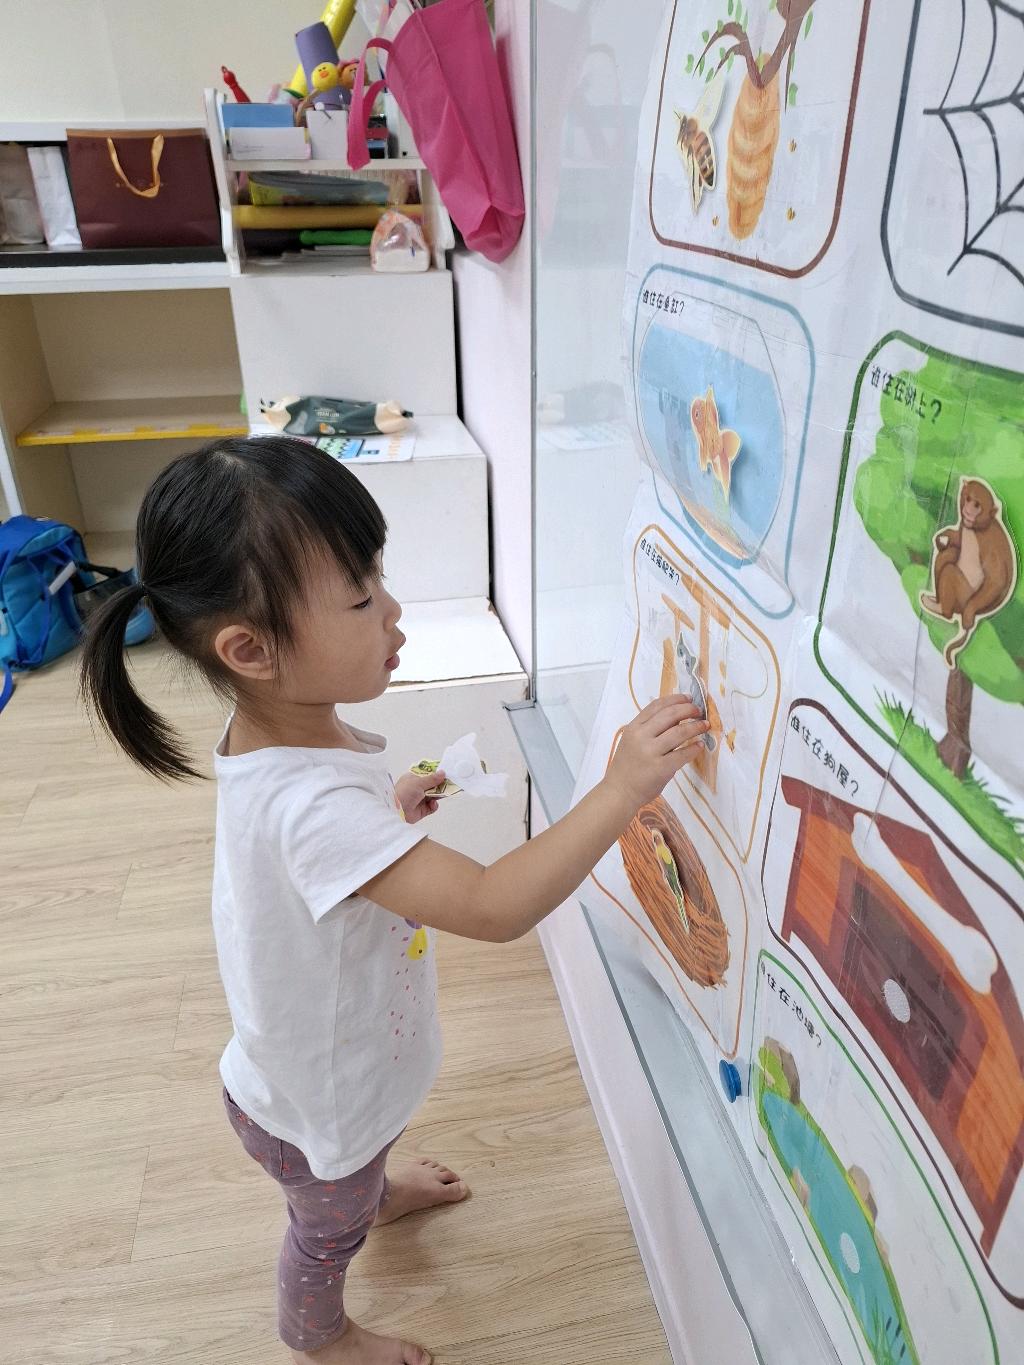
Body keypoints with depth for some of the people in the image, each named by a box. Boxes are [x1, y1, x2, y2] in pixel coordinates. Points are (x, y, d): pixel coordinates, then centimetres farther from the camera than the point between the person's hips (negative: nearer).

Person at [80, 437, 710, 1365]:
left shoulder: (279, 730, -16)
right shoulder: (314, 804, -46)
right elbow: (494, 908, -48)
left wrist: (390, 809, -8)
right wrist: (622, 790, -47)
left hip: (342, 1053, 7)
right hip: (316, 1102, -7)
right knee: (330, 1228, 27)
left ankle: (379, 1190, 73)